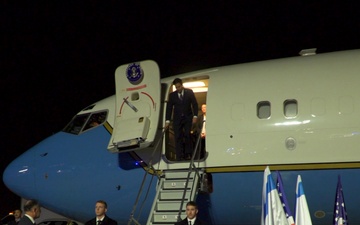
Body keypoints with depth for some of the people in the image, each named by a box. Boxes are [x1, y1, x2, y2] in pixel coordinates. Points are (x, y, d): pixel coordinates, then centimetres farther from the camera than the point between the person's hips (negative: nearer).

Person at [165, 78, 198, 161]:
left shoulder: (189, 92, 3)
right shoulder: (172, 95, 6)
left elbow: (194, 104, 2)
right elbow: (169, 108, 5)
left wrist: (195, 116, -8)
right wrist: (167, 121, -1)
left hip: (188, 117, -1)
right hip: (177, 119, 1)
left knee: (187, 135, -9)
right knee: (178, 137, -4)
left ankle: (188, 154, -1)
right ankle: (179, 156, -4)